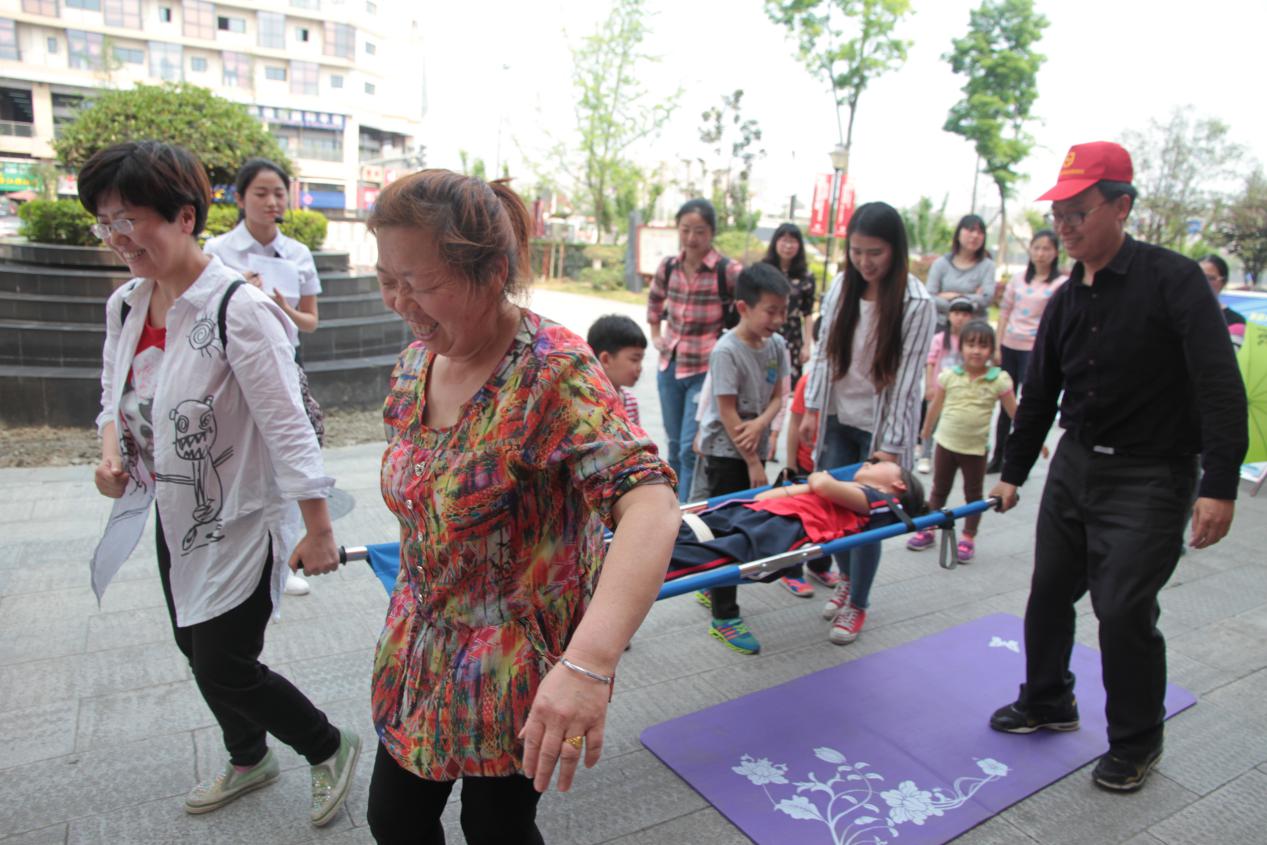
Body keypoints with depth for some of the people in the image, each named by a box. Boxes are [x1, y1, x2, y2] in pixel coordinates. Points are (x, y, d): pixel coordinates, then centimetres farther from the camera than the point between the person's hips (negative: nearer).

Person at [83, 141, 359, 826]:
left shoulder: (238, 310, -23)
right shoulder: (124, 305, 1)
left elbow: (288, 427, -23)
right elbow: (114, 396, 15)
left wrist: (319, 531, -21)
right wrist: (110, 452, -7)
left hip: (237, 520, -8)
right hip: (173, 515, 8)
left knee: (224, 669, -1)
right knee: (198, 650, 22)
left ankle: (330, 749, 26)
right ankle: (249, 759, 47)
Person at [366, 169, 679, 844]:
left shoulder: (553, 370, -26)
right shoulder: (416, 363, -2)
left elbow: (650, 503, -41)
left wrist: (589, 663, -52)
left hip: (517, 671, -6)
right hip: (419, 655, 7)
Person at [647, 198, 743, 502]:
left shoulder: (728, 271, -12)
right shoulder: (668, 266, 3)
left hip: (706, 370, -5)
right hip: (670, 365, 5)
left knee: (690, 449, -8)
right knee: (674, 446, 16)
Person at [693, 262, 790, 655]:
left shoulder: (777, 345, 2)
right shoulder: (727, 351, -19)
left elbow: (778, 397, 3)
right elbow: (728, 413, -19)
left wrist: (760, 424, -18)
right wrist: (753, 463, -17)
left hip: (754, 446, 7)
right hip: (725, 452, -7)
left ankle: (713, 590, 36)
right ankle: (724, 618, 7)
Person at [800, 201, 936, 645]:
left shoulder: (916, 304, -15)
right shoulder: (841, 286, -1)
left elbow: (907, 378, -15)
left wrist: (890, 446, -16)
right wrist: (811, 408, 4)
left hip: (880, 426, -4)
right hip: (837, 418, 4)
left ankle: (857, 604, 24)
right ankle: (846, 580, 38)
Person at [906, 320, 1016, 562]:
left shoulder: (999, 380, -10)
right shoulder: (949, 376, -7)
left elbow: (1015, 413, -4)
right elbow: (936, 407, 5)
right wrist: (925, 435, 14)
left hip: (976, 447, -1)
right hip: (946, 443, 1)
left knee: (973, 494, 13)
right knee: (939, 489, 15)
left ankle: (968, 537, 25)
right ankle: (928, 530, 27)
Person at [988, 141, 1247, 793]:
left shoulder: (1174, 280, -13)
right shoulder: (1066, 300, 7)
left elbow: (1220, 387, -19)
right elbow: (1039, 395, 14)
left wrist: (1219, 486, -25)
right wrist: (1012, 473, 16)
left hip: (1151, 477, -6)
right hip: (1075, 464, 7)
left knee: (1123, 607, -5)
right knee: (1050, 591, 12)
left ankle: (1135, 743, 19)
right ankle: (1048, 702, 34)